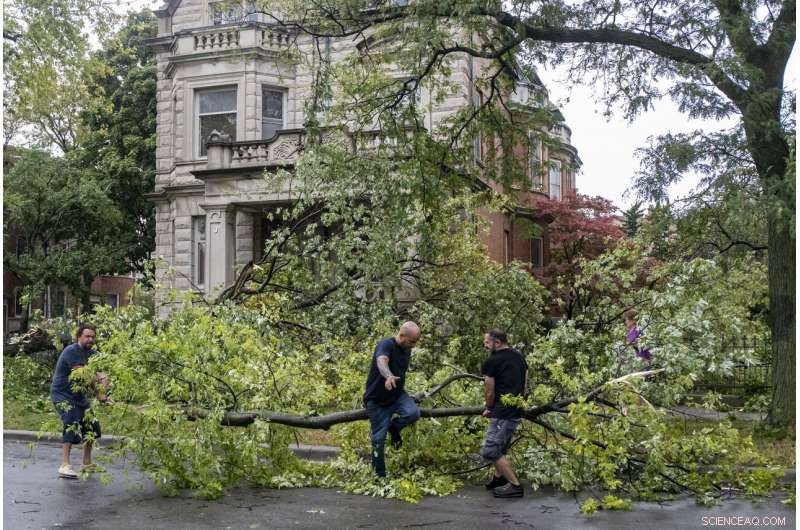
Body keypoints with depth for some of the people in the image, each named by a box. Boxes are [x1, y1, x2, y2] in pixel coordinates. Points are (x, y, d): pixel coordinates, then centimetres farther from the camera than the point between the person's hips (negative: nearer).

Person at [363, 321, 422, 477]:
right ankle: (379, 473, 18)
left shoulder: (407, 349, 2)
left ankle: (393, 428, 5)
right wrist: (388, 376, -65)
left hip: (397, 394, 5)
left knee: (413, 413, -24)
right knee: (379, 438, 0)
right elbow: (381, 361, -45)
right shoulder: (385, 345, -22)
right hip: (377, 399, -5)